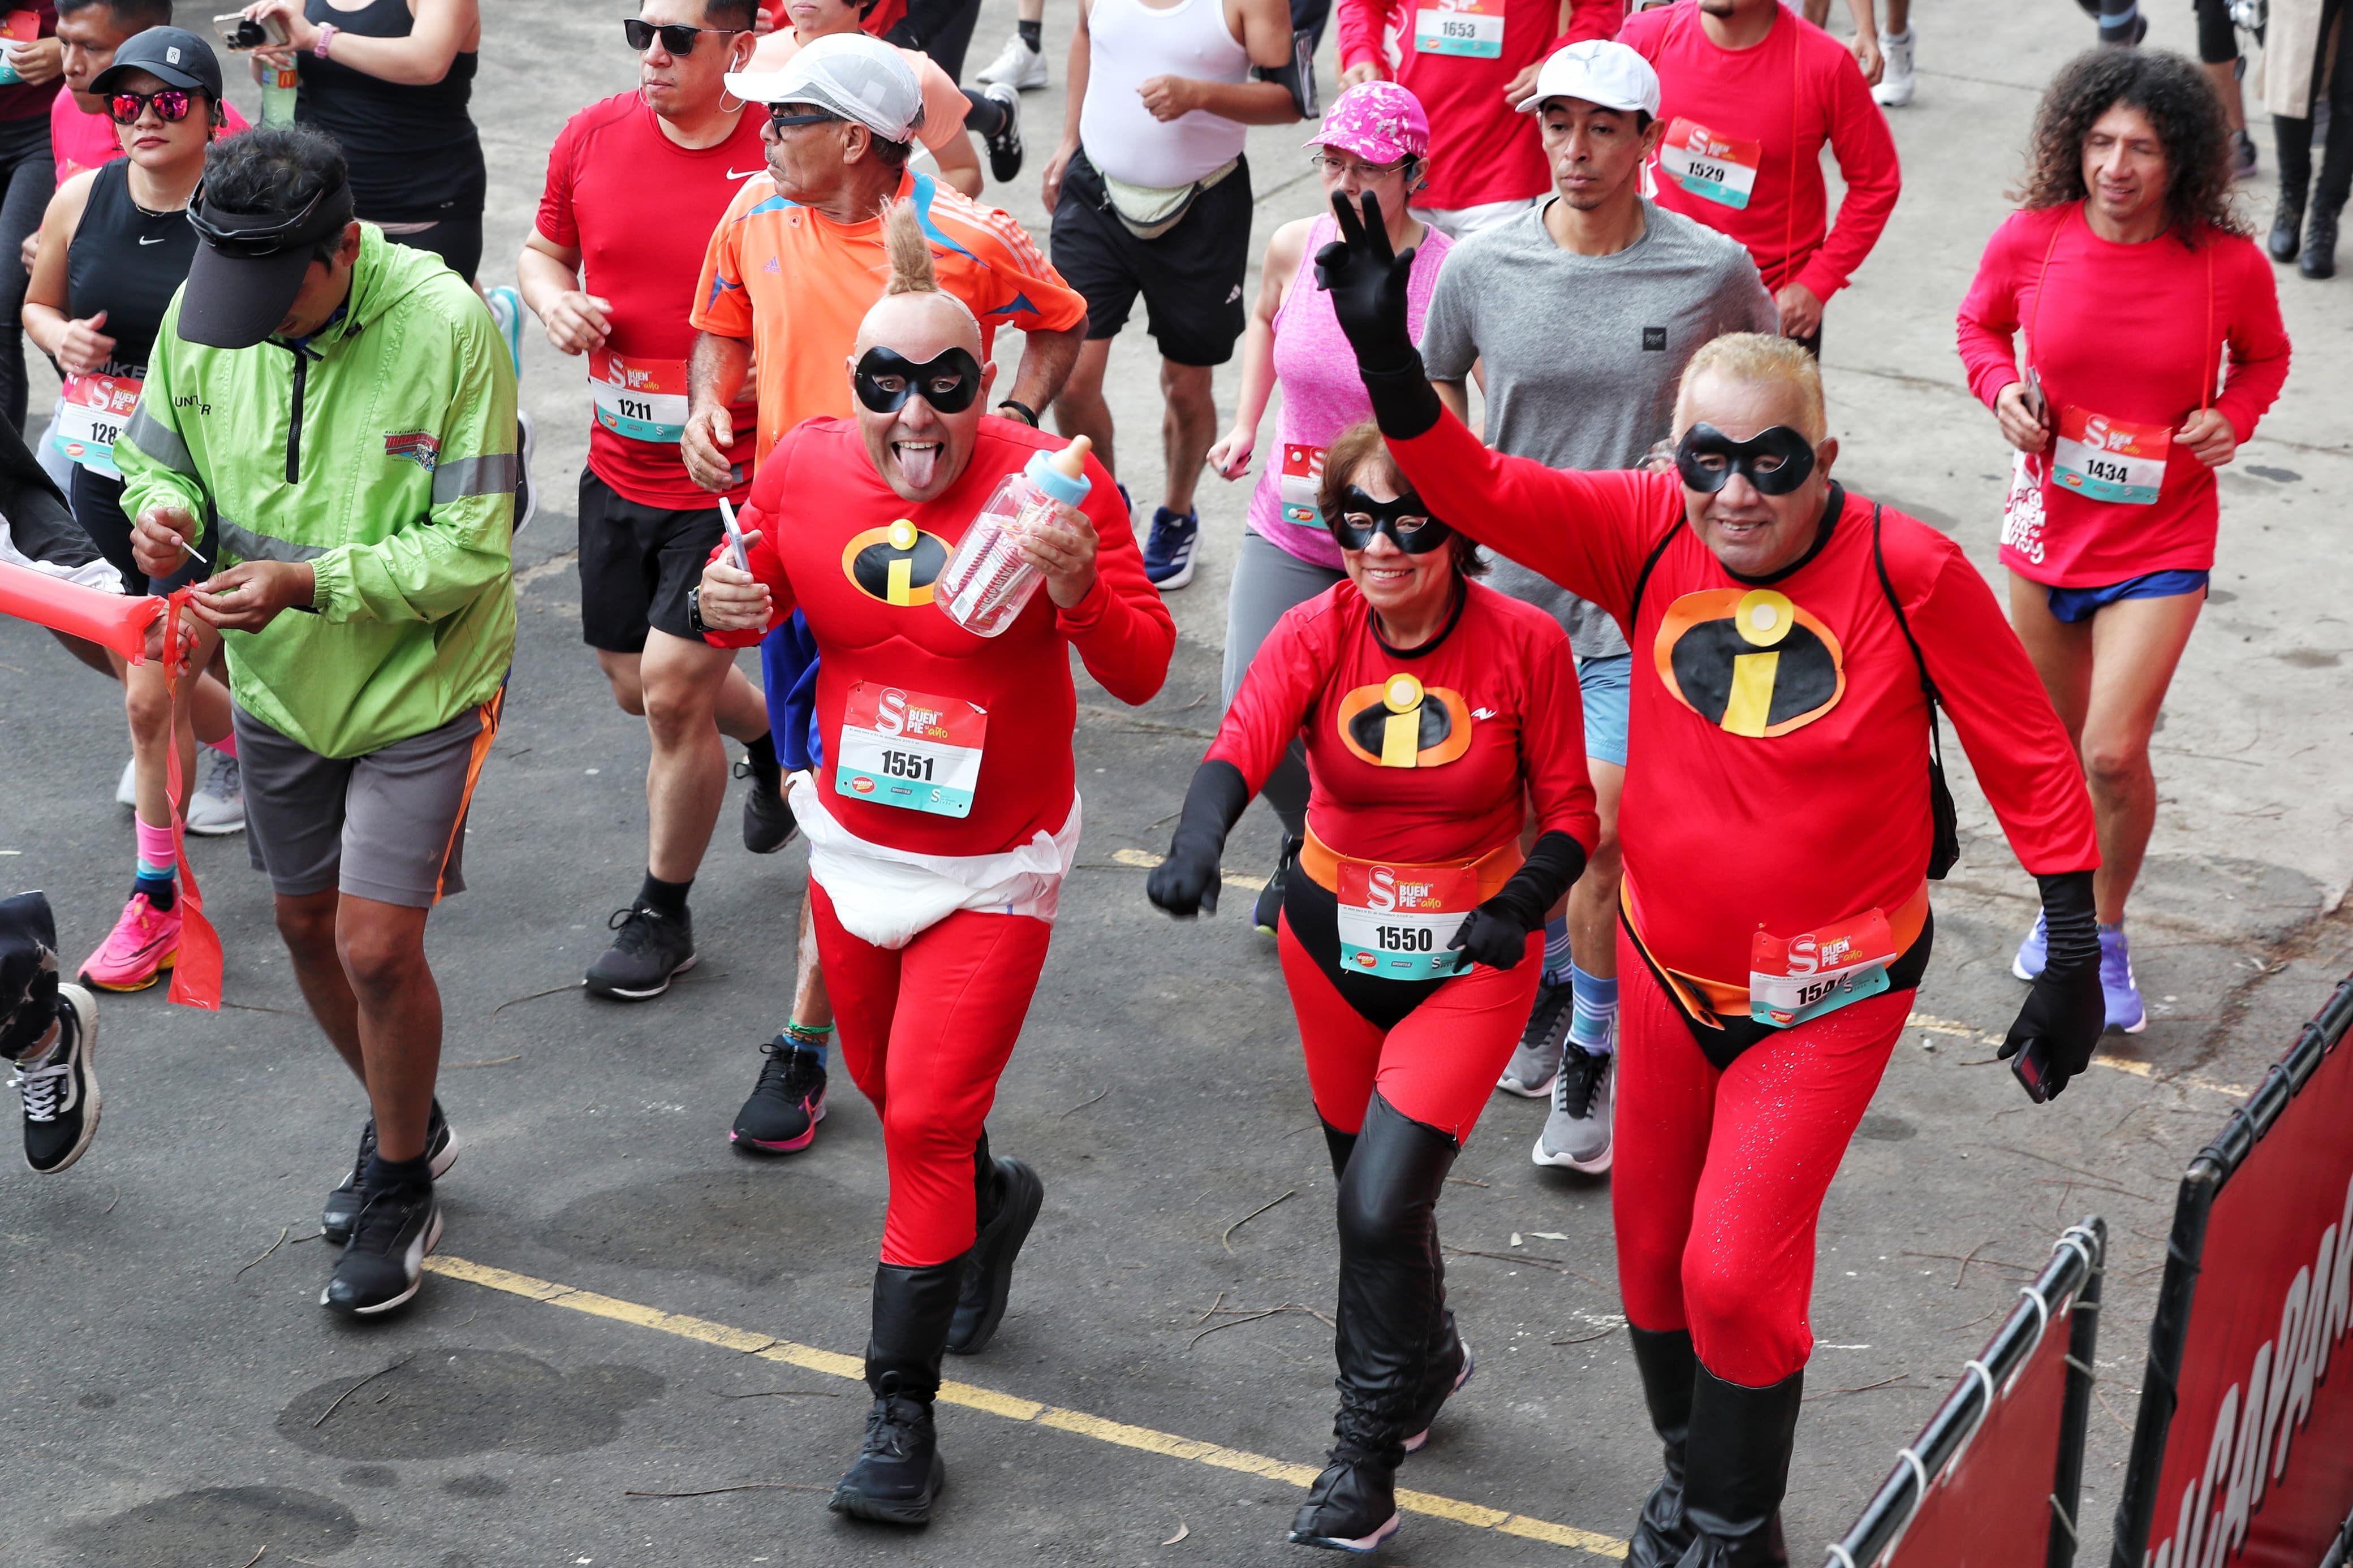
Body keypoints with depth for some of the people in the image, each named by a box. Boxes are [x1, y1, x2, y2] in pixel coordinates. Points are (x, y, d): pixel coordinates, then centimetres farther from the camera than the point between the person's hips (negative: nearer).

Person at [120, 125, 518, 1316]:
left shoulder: (445, 326, -24)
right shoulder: (202, 314, -10)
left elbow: (471, 551, -22)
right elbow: (160, 454, 6)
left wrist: (306, 581, -32)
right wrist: (168, 511, -18)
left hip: (420, 682, -5)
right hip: (277, 681, 5)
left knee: (378, 946, -7)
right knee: (307, 925, 17)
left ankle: (402, 1190, 17)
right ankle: (404, 1122, 43)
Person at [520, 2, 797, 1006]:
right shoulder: (592, 138, -1)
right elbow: (543, 250, 16)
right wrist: (553, 298, -7)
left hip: (735, 482, -6)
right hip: (619, 471, 6)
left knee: (672, 689, -7)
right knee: (638, 684, 17)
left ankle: (663, 914, 14)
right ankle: (774, 738, 50)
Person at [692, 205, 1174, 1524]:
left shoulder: (1051, 483, -18)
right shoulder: (804, 471, -8)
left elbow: (1145, 671, -17)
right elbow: (754, 598, 9)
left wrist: (1079, 592, -38)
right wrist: (726, 604, -15)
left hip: (994, 869, -5)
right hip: (855, 847, 5)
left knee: (927, 1122, -7)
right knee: (891, 1085, 22)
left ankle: (904, 1415, 4)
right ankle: (993, 1202, 55)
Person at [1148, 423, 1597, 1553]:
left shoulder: (1525, 644, -16)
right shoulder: (1317, 632, -12)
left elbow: (1568, 812, -7)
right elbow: (1242, 741, -31)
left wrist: (1521, 902, -25)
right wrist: (1198, 839, -51)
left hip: (1472, 953, -3)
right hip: (1334, 938, 3)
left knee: (1382, 1203, -15)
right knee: (1369, 1194, 19)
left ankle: (1366, 1461, 6)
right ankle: (1430, 1355, 50)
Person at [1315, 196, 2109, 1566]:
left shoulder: (1910, 573, -20)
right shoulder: (1653, 532, -11)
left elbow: (2031, 761, -10)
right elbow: (1478, 491, -18)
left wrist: (2076, 953, -10)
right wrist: (1387, 351, -33)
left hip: (1830, 993, -4)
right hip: (1669, 972, 4)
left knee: (1737, 1273, -9)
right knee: (1654, 1251, 17)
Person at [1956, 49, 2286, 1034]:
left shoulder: (2229, 265, -13)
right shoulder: (2032, 240, -11)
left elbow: (2264, 356, 7)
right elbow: (1980, 324, 9)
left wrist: (2234, 418, -12)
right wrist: (2002, 390, -10)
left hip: (2160, 543, -2)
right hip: (2048, 529, 2)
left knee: (2113, 752, -11)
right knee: (2055, 746, 17)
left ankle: (2107, 936, 15)